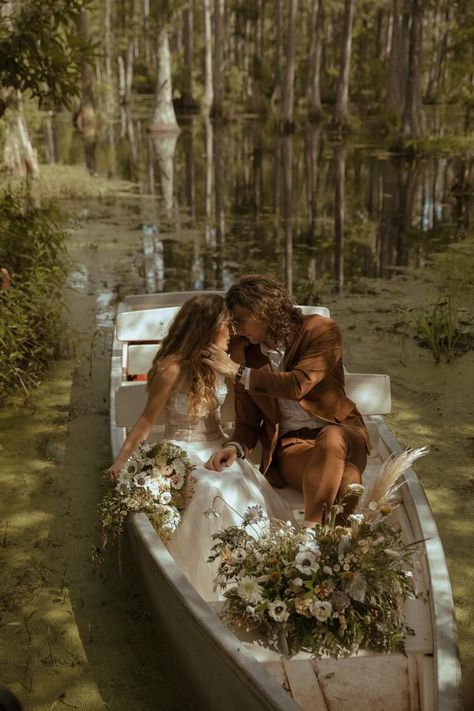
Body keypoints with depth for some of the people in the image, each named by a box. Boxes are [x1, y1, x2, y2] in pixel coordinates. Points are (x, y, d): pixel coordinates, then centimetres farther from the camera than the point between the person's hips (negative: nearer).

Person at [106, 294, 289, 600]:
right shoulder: (172, 368, -15)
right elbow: (148, 419, -7)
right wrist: (122, 460, -8)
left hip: (217, 448, 6)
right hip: (184, 453, -6)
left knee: (254, 491, -20)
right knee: (217, 495, -31)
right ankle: (213, 585, -17)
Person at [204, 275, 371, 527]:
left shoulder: (321, 330, -5)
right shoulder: (244, 352, 6)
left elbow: (298, 385, -22)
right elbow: (248, 423, 10)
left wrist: (237, 371, -16)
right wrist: (235, 447, -13)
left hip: (340, 433, 0)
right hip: (290, 445, 1)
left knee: (331, 438, -40)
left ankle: (310, 528, -37)